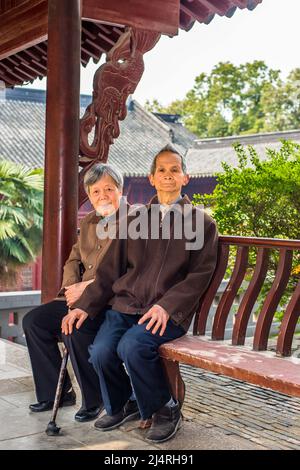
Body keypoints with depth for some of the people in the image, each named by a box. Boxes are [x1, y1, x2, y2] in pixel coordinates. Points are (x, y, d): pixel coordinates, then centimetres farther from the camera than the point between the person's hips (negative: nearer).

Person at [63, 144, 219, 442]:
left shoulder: (201, 222, 9)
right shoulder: (134, 219, 19)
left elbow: (200, 274, -2)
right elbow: (110, 269, 16)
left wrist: (166, 306, -17)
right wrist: (86, 305, 3)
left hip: (168, 312, -4)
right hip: (126, 304, 4)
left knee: (131, 347, -31)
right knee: (100, 350, -23)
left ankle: (165, 409, -3)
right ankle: (123, 406, 10)